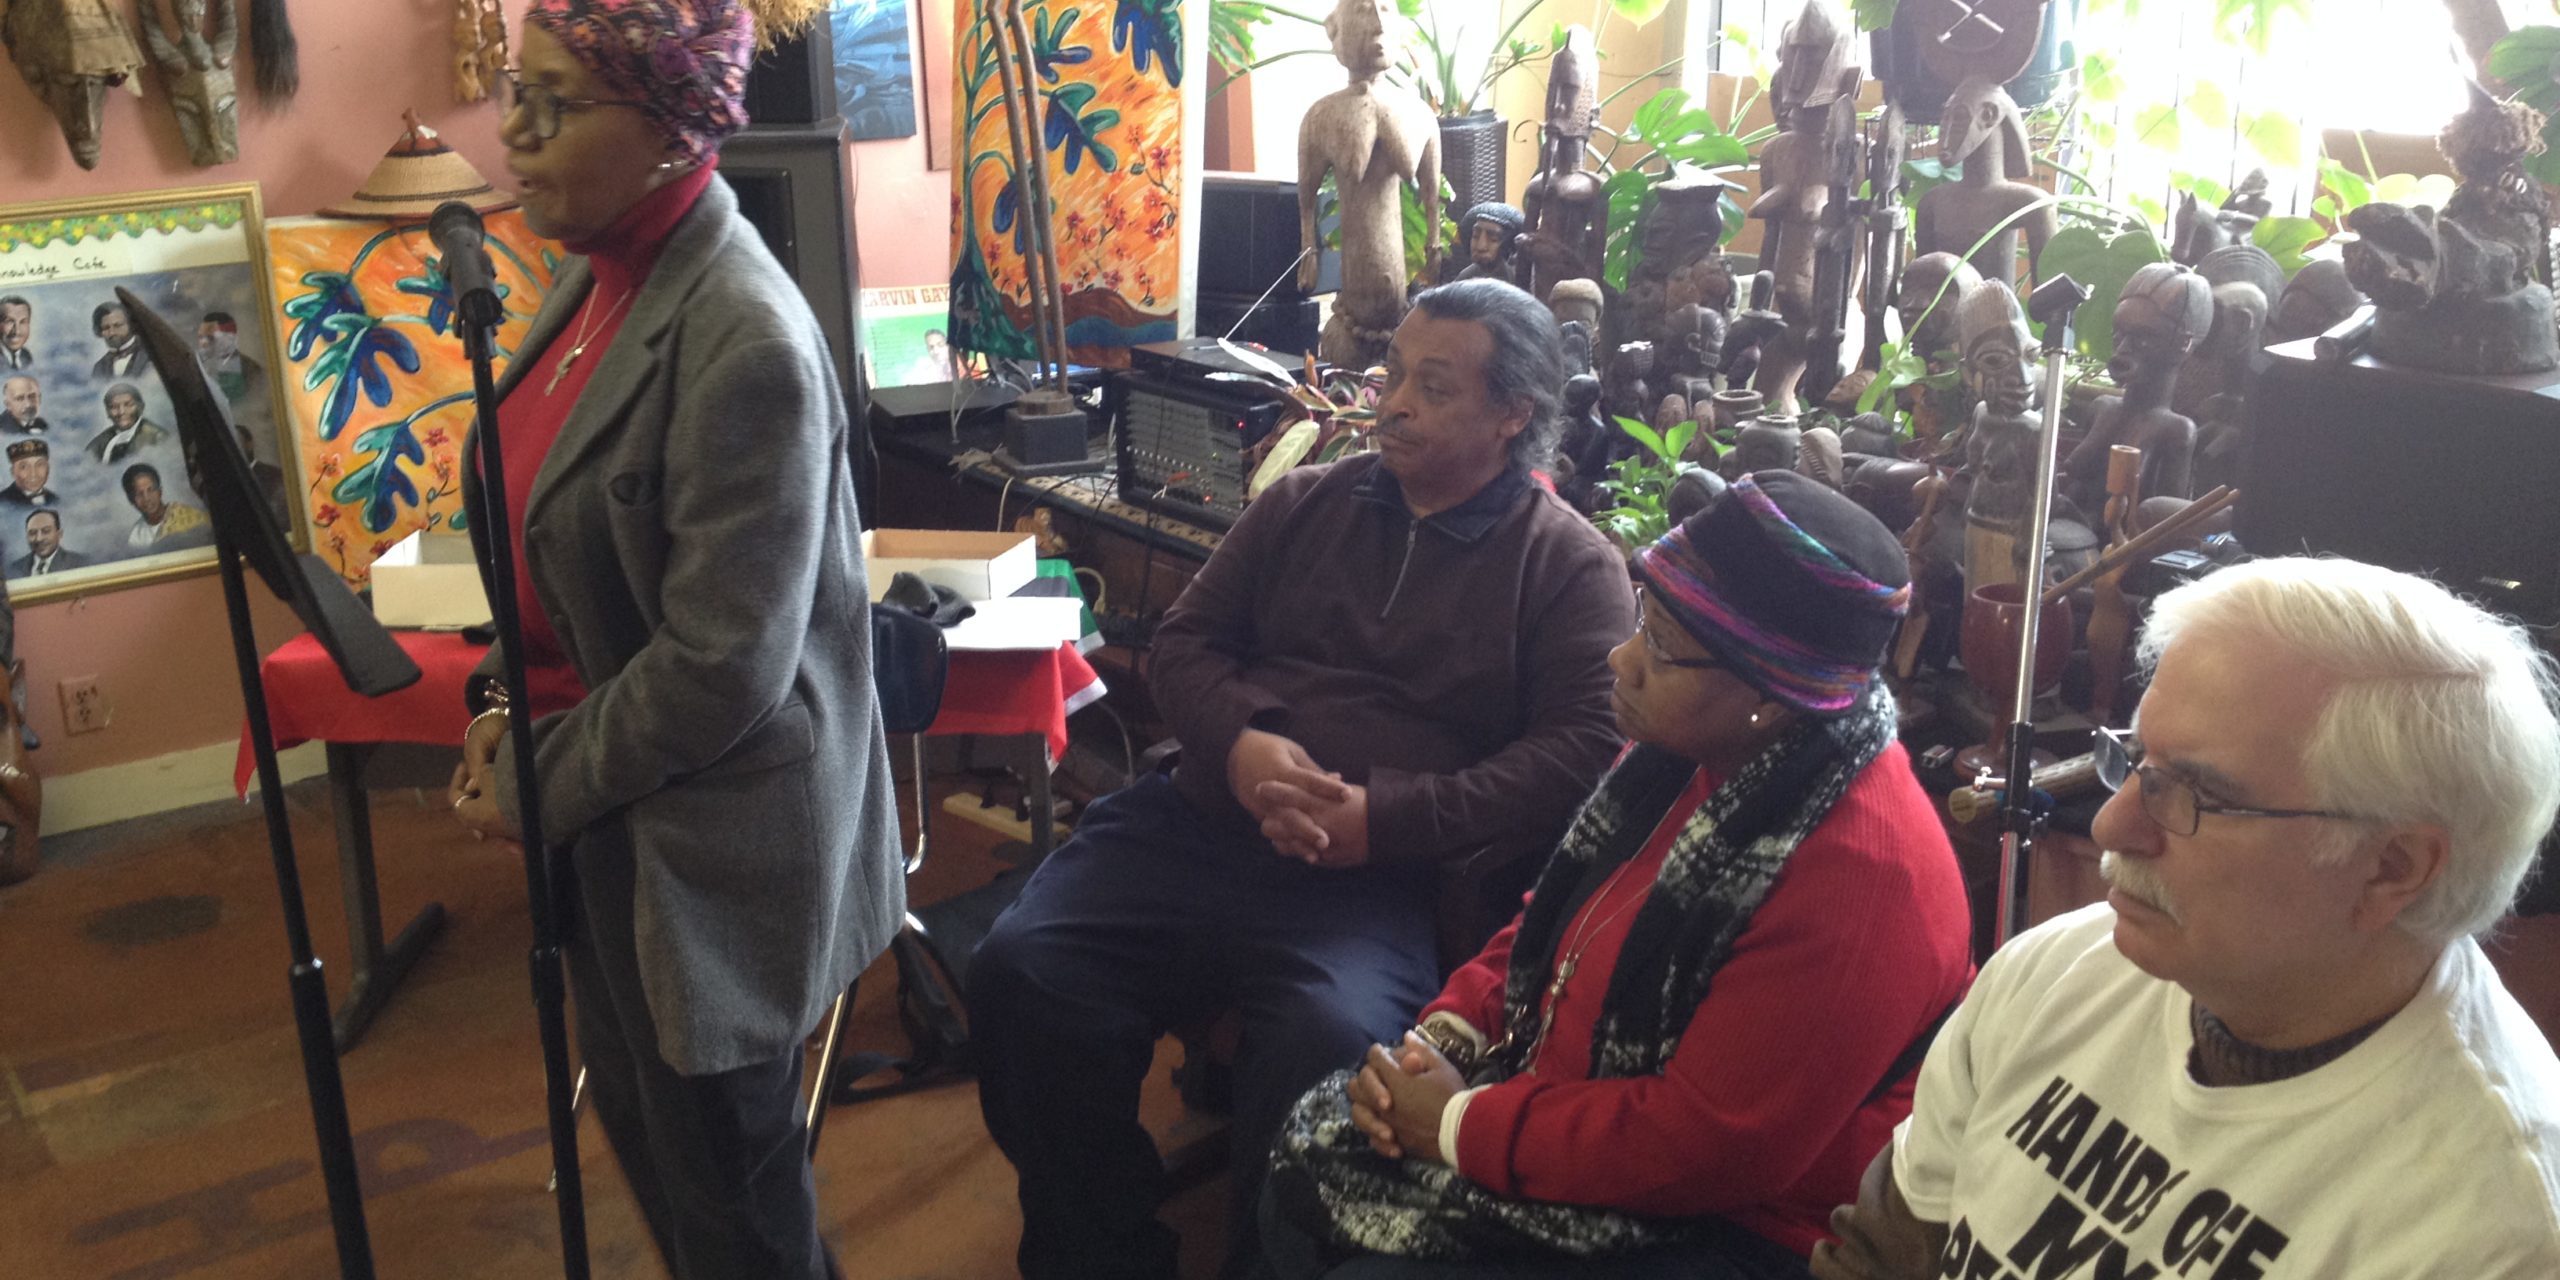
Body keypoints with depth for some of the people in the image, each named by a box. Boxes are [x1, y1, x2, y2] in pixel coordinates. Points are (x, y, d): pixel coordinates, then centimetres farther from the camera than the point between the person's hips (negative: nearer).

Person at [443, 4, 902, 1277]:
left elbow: (721, 666, -24)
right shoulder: (597, 275, 2)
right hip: (596, 804, 8)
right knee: (640, 1128, 25)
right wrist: (503, 710, 4)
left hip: (702, 846, -8)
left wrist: (539, 783, -13)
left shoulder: (745, 344, -25)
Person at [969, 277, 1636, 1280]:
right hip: (1199, 822, 5)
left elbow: (1586, 744, -8)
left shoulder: (1570, 564, 3)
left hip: (1382, 876, -4)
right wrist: (1237, 743, -5)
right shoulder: (1306, 502, 17)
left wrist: (1388, 817, -16)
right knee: (1019, 971, -16)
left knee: (1327, 1045, -34)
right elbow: (1185, 638, 18)